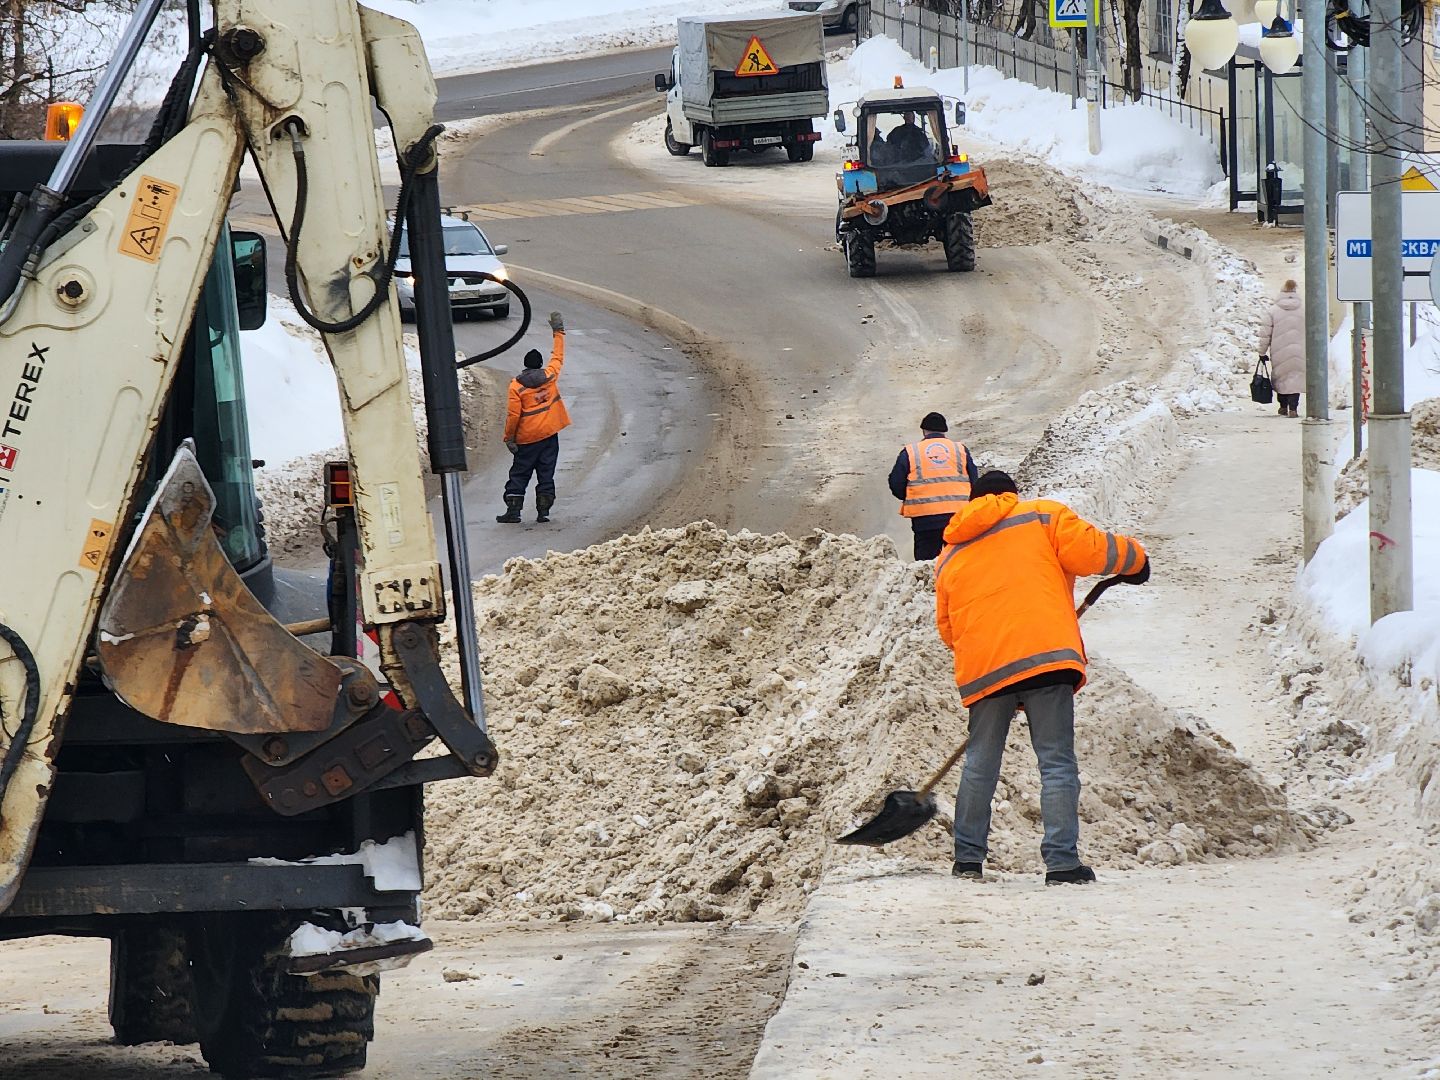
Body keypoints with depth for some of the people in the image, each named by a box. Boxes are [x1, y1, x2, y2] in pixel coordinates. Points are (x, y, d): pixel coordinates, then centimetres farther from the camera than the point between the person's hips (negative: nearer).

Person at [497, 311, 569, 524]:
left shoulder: (517, 386, -9)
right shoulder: (549, 376, -3)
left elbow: (513, 414, -11)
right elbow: (558, 356, 13)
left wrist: (509, 438, -2)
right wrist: (558, 332, 23)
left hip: (527, 438, -2)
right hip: (549, 434, 2)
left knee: (519, 474, 6)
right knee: (546, 474, 7)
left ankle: (513, 510, 0)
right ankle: (543, 510, 3)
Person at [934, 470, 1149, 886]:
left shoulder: (950, 556, 23)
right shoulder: (1041, 516, 11)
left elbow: (947, 628, 24)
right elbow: (1087, 550, -3)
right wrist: (1134, 558, 14)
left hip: (981, 666, 4)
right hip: (1045, 655, -4)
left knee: (981, 764, 17)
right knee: (1057, 763, -1)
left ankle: (968, 857, 20)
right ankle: (1062, 861, -9)